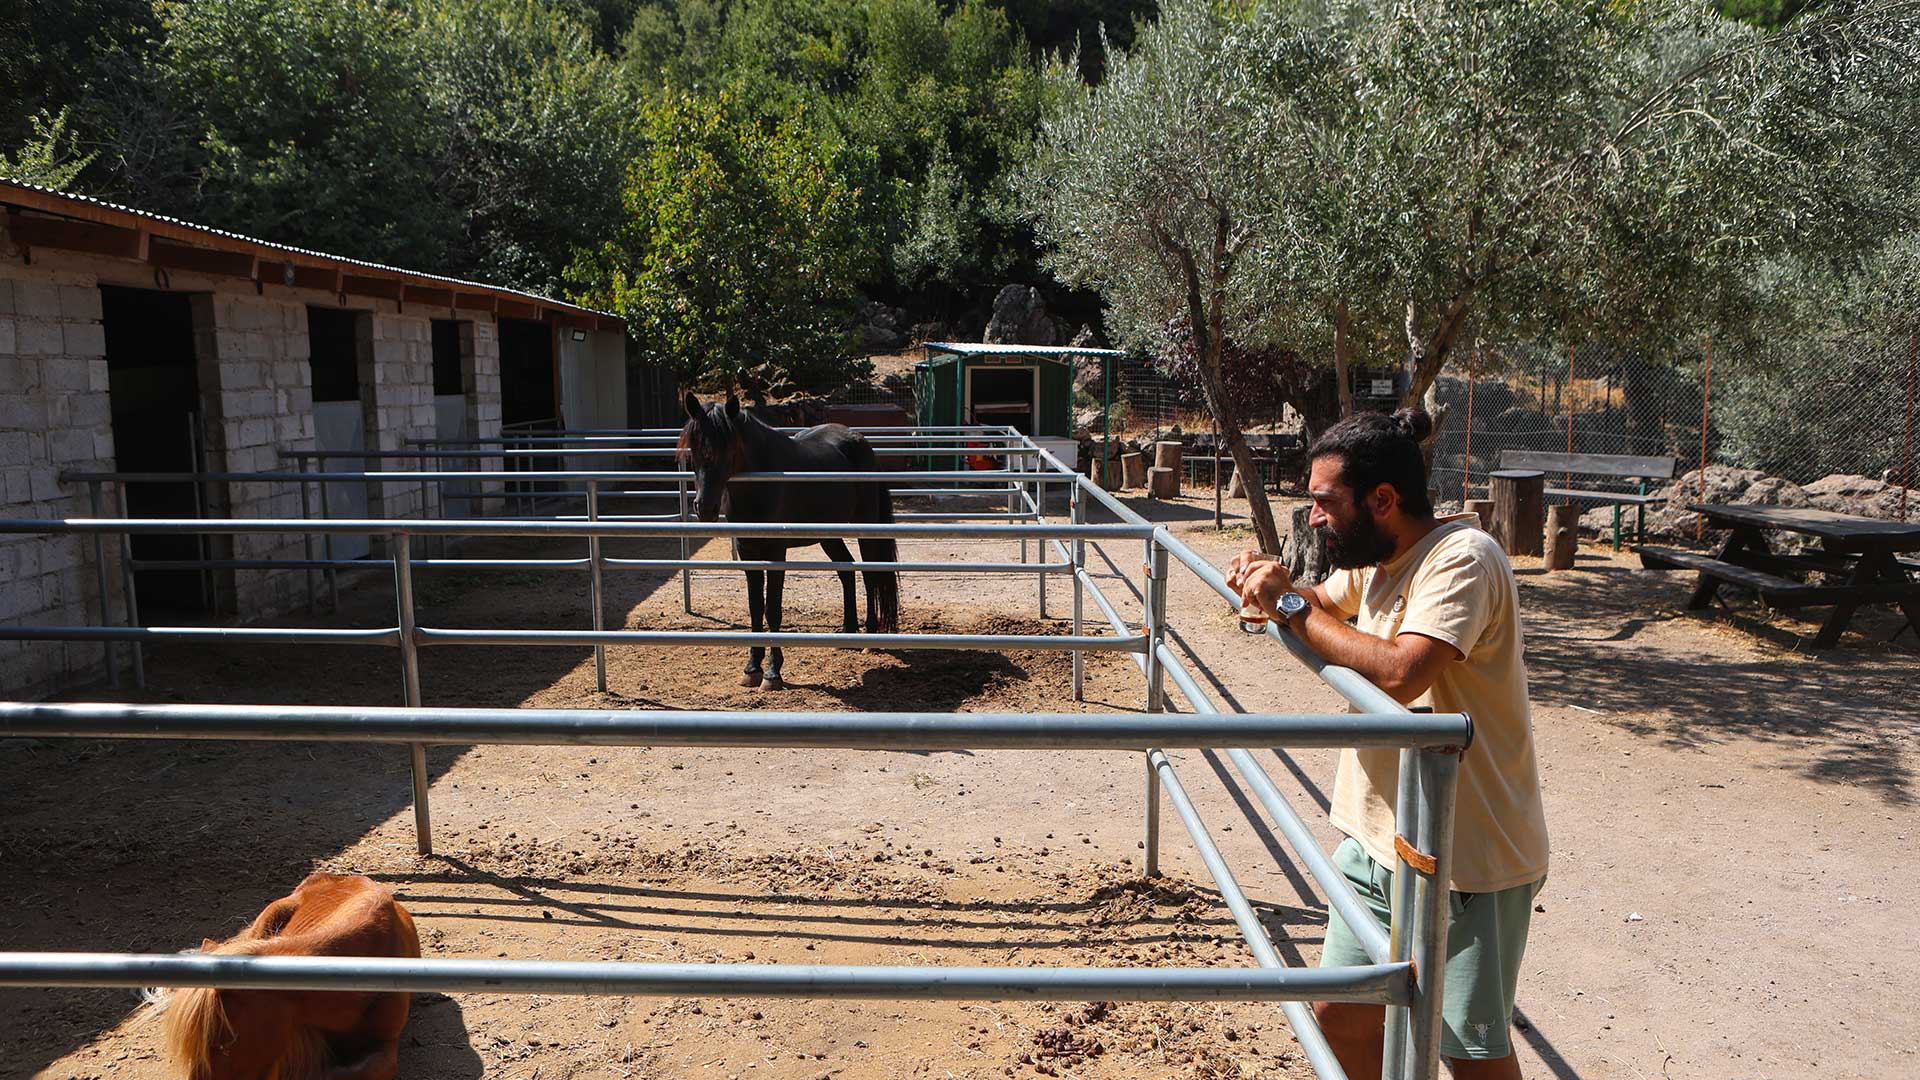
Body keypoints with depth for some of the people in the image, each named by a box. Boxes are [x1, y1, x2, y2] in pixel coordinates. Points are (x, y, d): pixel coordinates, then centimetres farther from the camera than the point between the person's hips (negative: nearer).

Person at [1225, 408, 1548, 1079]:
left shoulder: (1461, 560, -22)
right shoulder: (1375, 559, 6)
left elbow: (1399, 673, -36)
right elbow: (1327, 602, 26)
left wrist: (1292, 608, -24)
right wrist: (1273, 587, 2)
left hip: (1465, 857, -8)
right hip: (1378, 842, 8)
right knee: (1341, 1020, 16)